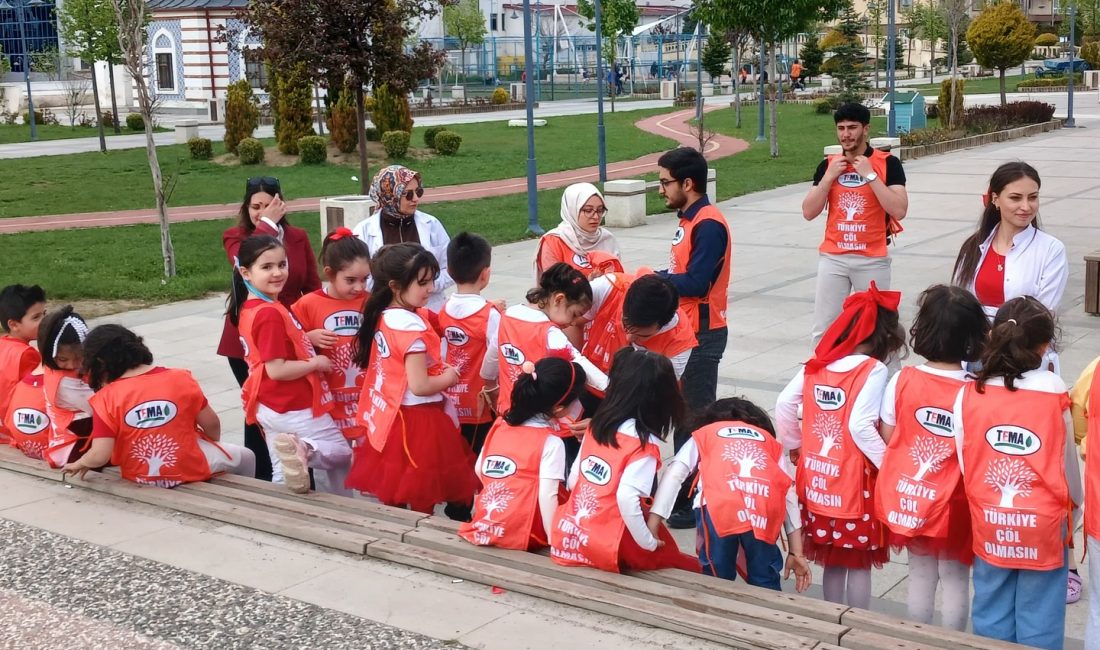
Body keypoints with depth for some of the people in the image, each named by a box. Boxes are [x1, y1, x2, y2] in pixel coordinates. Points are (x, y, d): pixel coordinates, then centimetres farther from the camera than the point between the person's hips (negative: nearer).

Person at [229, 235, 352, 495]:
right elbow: (276, 369, -26)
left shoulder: (250, 308, 6)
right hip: (294, 408, -9)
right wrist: (316, 362, -14)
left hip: (272, 407, 9)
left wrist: (310, 337, 7)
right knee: (342, 454, 5)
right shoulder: (271, 313, -24)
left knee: (284, 473, 16)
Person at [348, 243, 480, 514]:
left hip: (389, 418, 9)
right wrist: (449, 378, -7)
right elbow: (420, 386, -24)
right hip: (417, 419, -9)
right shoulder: (412, 328, -23)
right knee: (422, 503, 3)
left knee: (393, 499, 20)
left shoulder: (382, 317, 4)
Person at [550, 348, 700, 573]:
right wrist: (649, 543, -11)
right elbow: (627, 498, -23)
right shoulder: (645, 446, -14)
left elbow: (572, 480, 9)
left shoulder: (596, 426, 4)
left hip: (566, 538, 5)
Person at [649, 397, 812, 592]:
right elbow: (788, 495, 25)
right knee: (764, 583, 19)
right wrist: (796, 552, 23)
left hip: (718, 507, -1)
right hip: (764, 510, 1)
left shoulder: (703, 434, 33)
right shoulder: (769, 439, 36)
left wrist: (650, 530, 10)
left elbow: (673, 475, 17)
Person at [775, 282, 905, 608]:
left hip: (817, 478, 6)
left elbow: (784, 404, 3)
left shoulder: (816, 365, 4)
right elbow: (861, 426, -22)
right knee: (860, 562, 9)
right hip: (855, 483, -6)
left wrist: (794, 446, 14)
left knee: (833, 559, 19)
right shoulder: (873, 370, -13)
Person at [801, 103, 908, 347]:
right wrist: (829, 176, -9)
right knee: (823, 329, 4)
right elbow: (809, 212, 2)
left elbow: (899, 210, -15)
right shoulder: (828, 164, 5)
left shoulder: (888, 163, -5)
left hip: (873, 260, -3)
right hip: (832, 258, 3)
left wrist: (870, 175, -17)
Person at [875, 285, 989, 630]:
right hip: (953, 501, -2)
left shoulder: (902, 381, -11)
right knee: (955, 577, 14)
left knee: (921, 573, 17)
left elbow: (887, 436, -4)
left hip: (909, 495, 2)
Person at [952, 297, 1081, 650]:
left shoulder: (968, 396, -9)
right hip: (1044, 528, -2)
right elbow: (1069, 467, -3)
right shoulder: (1055, 397, -13)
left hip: (988, 525, 2)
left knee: (991, 617, 16)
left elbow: (965, 466, -4)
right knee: (1039, 622, 11)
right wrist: (1073, 513, 15)